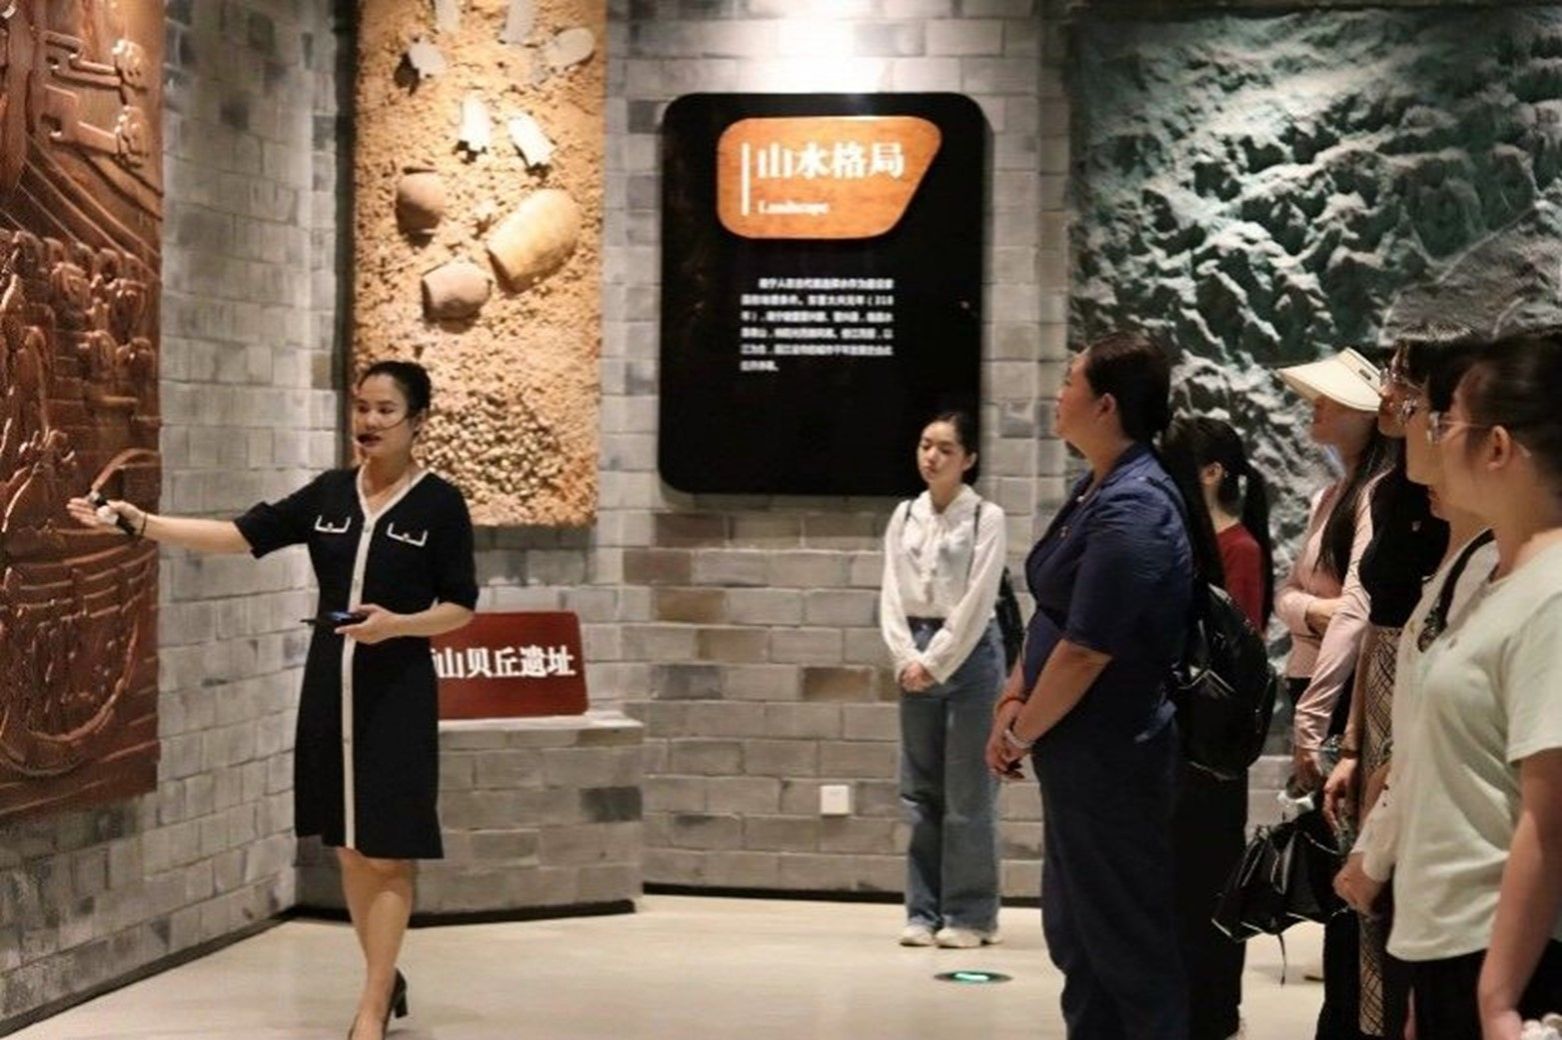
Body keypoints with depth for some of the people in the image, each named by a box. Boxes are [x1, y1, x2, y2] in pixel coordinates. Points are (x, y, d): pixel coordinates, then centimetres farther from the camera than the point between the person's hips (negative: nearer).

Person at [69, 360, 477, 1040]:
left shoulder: (439, 504, -6)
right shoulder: (328, 494, 6)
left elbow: (461, 607, -3)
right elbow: (240, 536, 1)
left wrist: (398, 624, -22)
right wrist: (138, 522, -7)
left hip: (398, 691, -5)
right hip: (330, 684, 5)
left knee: (388, 851, -5)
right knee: (349, 848, 11)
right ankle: (386, 981, 26)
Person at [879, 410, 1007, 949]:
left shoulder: (986, 518, -6)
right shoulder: (904, 516, 8)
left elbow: (976, 601, -11)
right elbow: (891, 595, 5)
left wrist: (935, 662, -13)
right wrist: (907, 658, -8)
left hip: (968, 654, -5)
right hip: (917, 658, 5)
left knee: (968, 792, -2)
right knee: (920, 790, 7)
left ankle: (970, 913, 4)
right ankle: (924, 910, 12)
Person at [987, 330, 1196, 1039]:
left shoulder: (1133, 509, -21)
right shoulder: (1095, 493, 9)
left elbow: (1087, 650, -22)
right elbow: (1050, 614, 15)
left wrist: (1021, 734, -10)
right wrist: (1013, 701, 3)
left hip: (1112, 761, -10)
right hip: (1078, 759, 10)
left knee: (1128, 941, 0)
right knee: (1075, 932, 17)